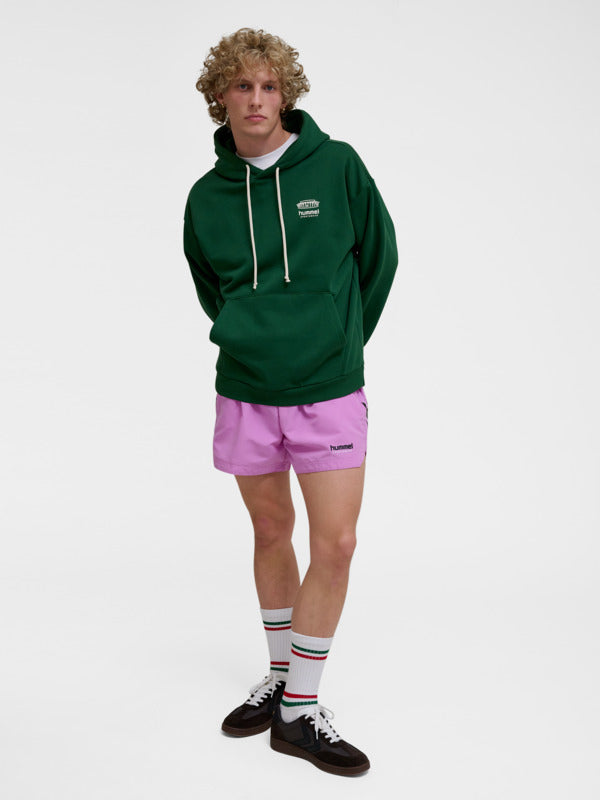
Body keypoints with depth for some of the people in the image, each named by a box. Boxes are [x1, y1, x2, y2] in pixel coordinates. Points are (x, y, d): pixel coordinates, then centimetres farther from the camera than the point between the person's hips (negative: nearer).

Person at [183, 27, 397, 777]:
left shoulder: (335, 165, -5)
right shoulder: (207, 195, 1)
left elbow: (379, 257, 5)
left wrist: (340, 338, 8)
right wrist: (243, 337, 11)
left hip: (329, 391, -2)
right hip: (246, 392, 2)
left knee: (335, 542, -5)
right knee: (271, 533, 13)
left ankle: (300, 709, 11)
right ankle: (280, 678, 32)